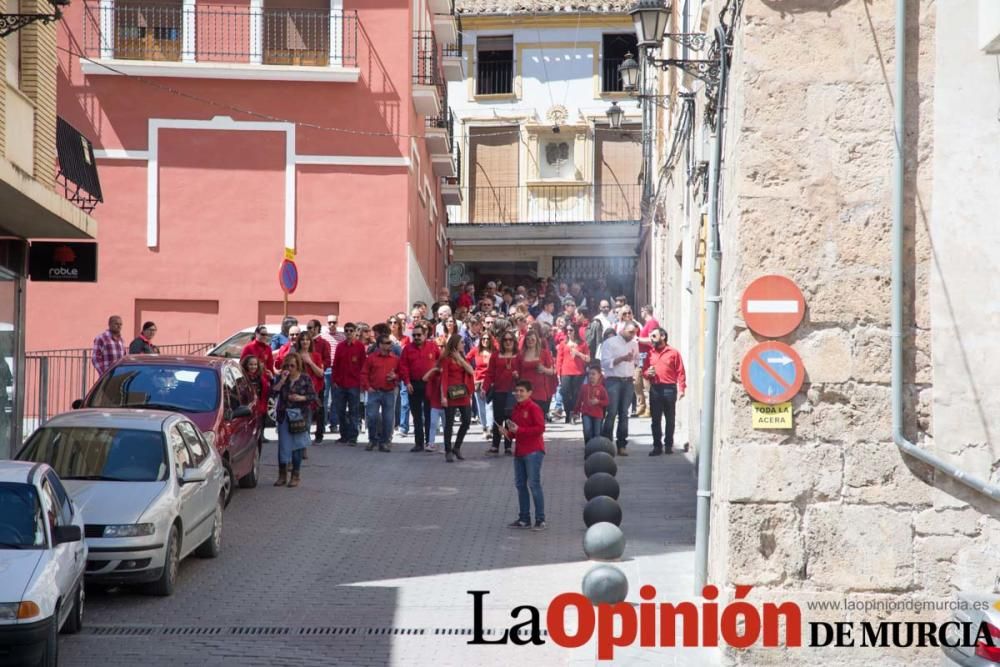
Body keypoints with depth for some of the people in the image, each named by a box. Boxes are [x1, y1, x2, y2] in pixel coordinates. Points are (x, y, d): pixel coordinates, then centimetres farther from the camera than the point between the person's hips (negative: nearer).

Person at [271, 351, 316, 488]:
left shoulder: (305, 379, 0)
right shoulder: (281, 378, 7)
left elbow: (313, 396, -1)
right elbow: (274, 391, -6)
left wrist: (302, 398, -17)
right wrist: (282, 380, -13)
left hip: (300, 416, -2)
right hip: (284, 416, 2)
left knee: (297, 446, 1)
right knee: (283, 445, 2)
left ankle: (295, 475, 9)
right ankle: (282, 475, 12)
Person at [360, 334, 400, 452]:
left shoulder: (395, 359, 7)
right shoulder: (371, 358, 2)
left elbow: (400, 373, 14)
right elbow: (364, 373, 4)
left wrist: (395, 377, -7)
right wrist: (367, 386, -6)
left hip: (389, 393, 1)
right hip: (374, 392, -1)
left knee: (388, 419, 1)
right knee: (372, 416, -6)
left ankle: (384, 442, 12)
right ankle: (372, 440, 11)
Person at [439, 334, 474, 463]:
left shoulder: (462, 358, 16)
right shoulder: (446, 359, -3)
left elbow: (471, 371, 0)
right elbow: (444, 378, -10)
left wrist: (460, 358, -4)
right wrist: (443, 396, -17)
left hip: (463, 394, 6)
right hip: (451, 394, -6)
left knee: (467, 421, 4)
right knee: (449, 423, -1)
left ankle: (457, 448, 19)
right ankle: (448, 451, 5)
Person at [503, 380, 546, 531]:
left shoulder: (533, 408, -11)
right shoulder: (516, 408, 14)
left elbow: (540, 428, -20)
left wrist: (519, 430, -21)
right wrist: (509, 432, 1)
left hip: (533, 451, -9)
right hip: (519, 451, 9)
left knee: (534, 484, -8)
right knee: (520, 485, 11)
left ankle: (540, 520, -5)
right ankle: (524, 519, 18)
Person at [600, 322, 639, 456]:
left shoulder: (634, 344, 14)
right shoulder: (610, 343, -2)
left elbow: (637, 360, 23)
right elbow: (605, 362, -11)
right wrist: (622, 358, -19)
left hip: (628, 381, 5)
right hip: (614, 380, -5)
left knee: (624, 414, 4)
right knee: (612, 413, -10)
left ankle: (621, 445, 7)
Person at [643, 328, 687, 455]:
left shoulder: (673, 352, 0)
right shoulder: (650, 353, 13)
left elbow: (680, 372, -3)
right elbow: (644, 370, 17)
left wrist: (682, 388, -11)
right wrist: (648, 373, -7)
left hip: (669, 389, -3)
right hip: (654, 389, 4)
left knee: (670, 418, 4)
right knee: (655, 419, 3)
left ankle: (668, 445, 11)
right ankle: (657, 446, 7)